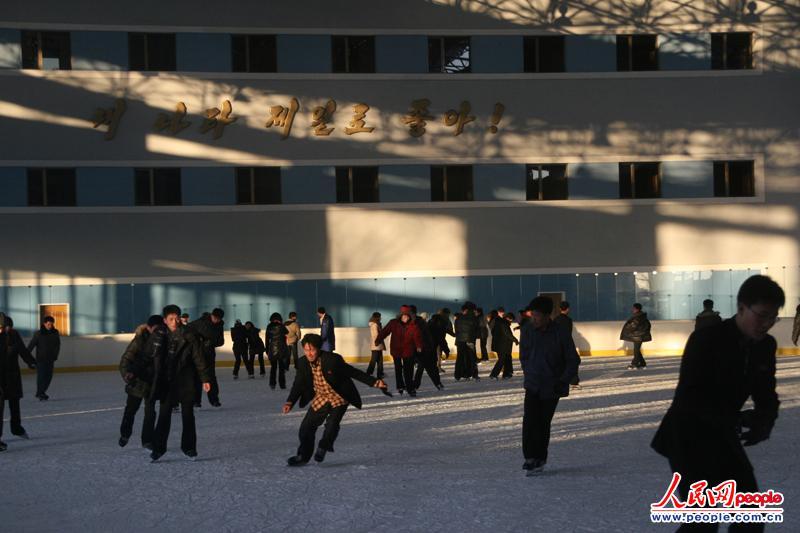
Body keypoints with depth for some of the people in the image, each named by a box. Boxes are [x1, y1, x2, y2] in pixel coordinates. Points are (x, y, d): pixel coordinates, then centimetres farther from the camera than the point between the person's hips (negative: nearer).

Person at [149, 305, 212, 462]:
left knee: (188, 415, 6)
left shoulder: (188, 334, -8)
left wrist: (205, 379, -7)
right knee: (164, 415, 1)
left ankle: (188, 447, 17)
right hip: (166, 382, 1)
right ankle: (158, 447, 11)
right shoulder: (158, 335, -3)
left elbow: (199, 357, -6)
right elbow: (150, 354, 10)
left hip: (186, 381, -1)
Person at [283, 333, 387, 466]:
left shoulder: (333, 359, -25)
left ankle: (323, 447, 6)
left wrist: (374, 382, -21)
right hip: (320, 398, 4)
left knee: (332, 424, -22)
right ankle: (303, 455, 21)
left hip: (339, 397, -4)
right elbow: (298, 384, 0)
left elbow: (354, 373, -17)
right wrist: (290, 402, -14)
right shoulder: (303, 363, -12)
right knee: (307, 426, 2)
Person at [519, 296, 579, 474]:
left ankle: (540, 458, 15)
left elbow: (573, 361, -4)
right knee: (529, 420, -12)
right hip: (532, 385, 2)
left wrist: (563, 382, -11)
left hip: (552, 388, -2)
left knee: (543, 423, 2)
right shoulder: (527, 330, -5)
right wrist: (528, 374, 5)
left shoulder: (561, 335, -12)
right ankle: (530, 457, -6)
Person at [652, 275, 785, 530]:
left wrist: (764, 421, -21)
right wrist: (735, 419, -36)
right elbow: (688, 396, -26)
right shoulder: (706, 339, -21)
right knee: (704, 519, -11)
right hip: (688, 437, -7)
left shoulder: (765, 346, -1)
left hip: (724, 437, 7)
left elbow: (766, 394, 3)